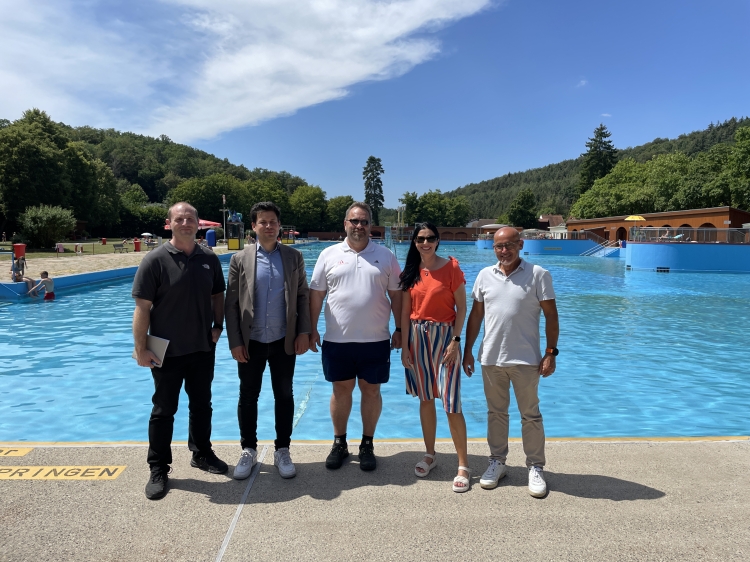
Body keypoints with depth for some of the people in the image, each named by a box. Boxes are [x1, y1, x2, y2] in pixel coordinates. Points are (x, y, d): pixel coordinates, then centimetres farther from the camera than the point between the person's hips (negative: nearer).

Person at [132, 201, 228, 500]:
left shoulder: (209, 259, 1)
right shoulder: (156, 260, -12)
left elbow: (218, 295, 13)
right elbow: (142, 307, -13)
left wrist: (218, 325, 0)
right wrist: (140, 348, -14)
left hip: (203, 349, 4)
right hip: (168, 352, -4)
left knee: (201, 405, 18)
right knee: (164, 410, 8)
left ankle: (202, 454, 37)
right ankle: (158, 469, 23)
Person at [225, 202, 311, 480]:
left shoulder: (294, 256, 1)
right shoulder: (240, 259, -2)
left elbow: (303, 296, 3)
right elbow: (231, 304, -2)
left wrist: (304, 332, -5)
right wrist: (235, 342, -7)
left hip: (284, 341, 1)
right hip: (251, 342, 0)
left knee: (284, 396, 10)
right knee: (248, 396, 10)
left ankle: (282, 451, 26)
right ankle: (248, 450, 28)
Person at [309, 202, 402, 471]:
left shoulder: (385, 256, 2)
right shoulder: (329, 254, 2)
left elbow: (396, 294, 5)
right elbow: (316, 294, 4)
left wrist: (399, 329, 1)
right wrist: (312, 329, 1)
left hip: (375, 339, 0)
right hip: (337, 339, 0)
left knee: (371, 390, 9)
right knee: (341, 390, 11)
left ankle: (367, 445, 25)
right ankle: (339, 443, 28)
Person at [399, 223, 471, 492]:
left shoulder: (451, 267, -6)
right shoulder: (410, 271, 5)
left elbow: (461, 307, -5)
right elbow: (405, 311, 6)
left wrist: (455, 341, -12)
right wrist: (404, 345, 1)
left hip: (444, 336, -4)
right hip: (417, 336, 4)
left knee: (451, 403, -5)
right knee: (425, 399, 13)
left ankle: (464, 466, 8)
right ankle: (430, 455, 29)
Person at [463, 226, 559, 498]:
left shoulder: (538, 275, -6)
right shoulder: (485, 276, 4)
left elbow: (551, 315, -5)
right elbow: (475, 315, 9)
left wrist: (551, 352, -10)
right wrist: (468, 350, 8)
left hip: (526, 359, -3)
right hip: (490, 358, 4)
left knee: (530, 415, 9)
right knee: (495, 412, 15)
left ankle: (535, 468, 23)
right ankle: (497, 461, 30)